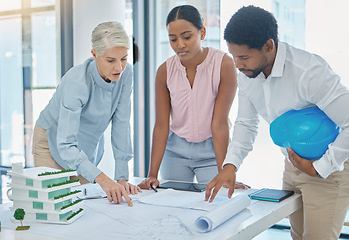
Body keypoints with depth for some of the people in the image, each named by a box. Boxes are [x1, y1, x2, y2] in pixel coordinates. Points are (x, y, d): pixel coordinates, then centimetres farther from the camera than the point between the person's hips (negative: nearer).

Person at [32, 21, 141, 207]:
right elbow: (66, 145, -43)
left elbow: (121, 124, -17)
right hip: (53, 140, -4)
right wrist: (102, 179, -56)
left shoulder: (125, 73, -21)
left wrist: (121, 177, -21)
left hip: (89, 143, 5)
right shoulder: (76, 83, -37)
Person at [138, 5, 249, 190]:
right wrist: (152, 174, -13)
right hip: (175, 150, 3)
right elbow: (161, 125, -8)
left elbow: (219, 123, -19)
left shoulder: (224, 64, -18)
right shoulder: (165, 71, -9)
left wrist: (224, 175, -21)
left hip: (211, 150, -2)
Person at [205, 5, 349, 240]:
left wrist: (319, 168, -22)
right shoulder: (247, 75, -6)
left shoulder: (310, 72, -30)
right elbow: (246, 123, 6)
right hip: (293, 165, 7)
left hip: (329, 168, -7)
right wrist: (231, 164, -8)